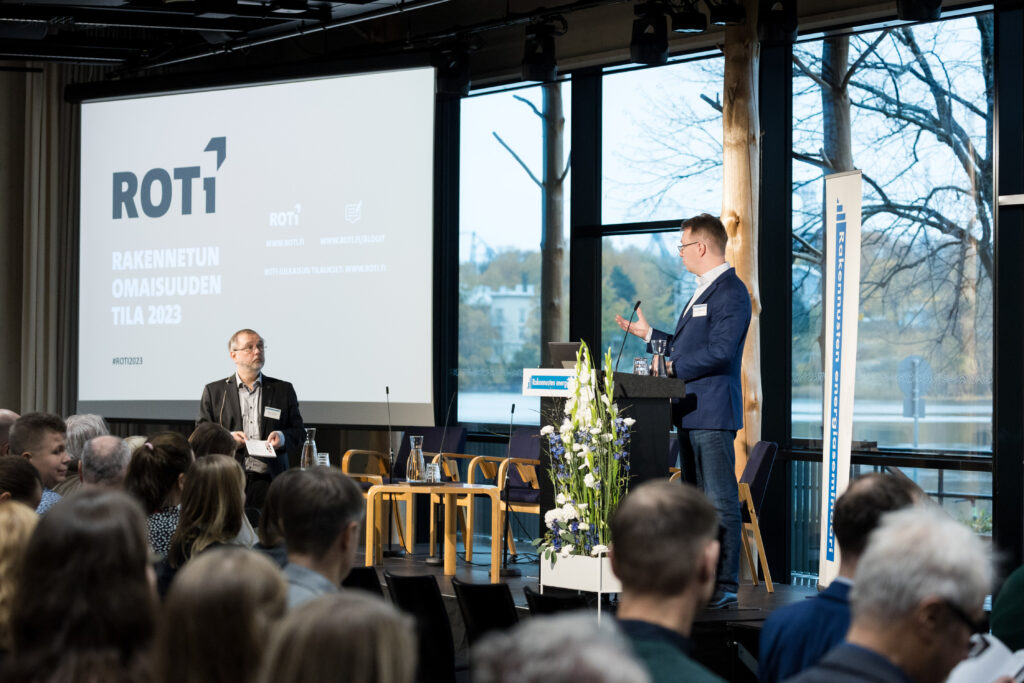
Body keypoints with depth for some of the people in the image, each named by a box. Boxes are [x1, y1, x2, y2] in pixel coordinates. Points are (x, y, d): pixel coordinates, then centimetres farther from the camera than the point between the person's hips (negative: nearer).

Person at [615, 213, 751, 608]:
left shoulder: (730, 292, -12)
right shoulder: (702, 292, 21)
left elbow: (719, 351, -22)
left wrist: (671, 368, -17)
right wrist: (648, 334, 26)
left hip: (713, 413, -11)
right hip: (691, 413, 11)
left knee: (721, 502, -9)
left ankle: (726, 586, -9)